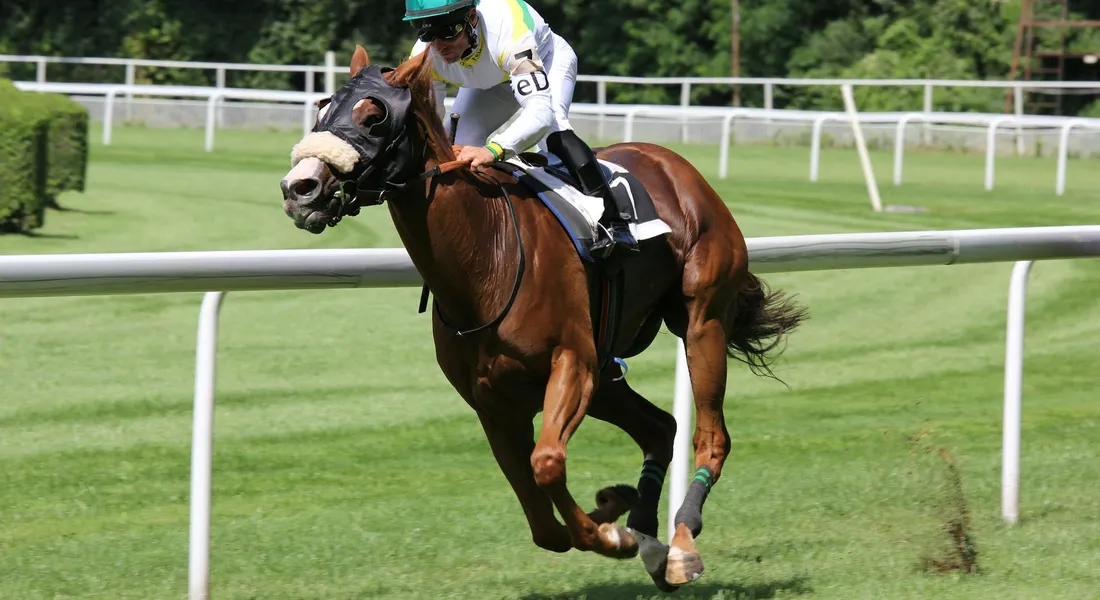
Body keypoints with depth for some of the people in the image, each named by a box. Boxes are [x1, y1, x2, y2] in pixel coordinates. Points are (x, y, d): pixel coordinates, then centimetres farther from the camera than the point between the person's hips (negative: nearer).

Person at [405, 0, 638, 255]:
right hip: (488, 86, 5)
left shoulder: (506, 34, -47)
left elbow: (541, 111, -56)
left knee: (553, 131, -34)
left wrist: (494, 150, -72)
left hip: (547, 62, -5)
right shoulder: (424, 57, -30)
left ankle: (613, 223, -31)